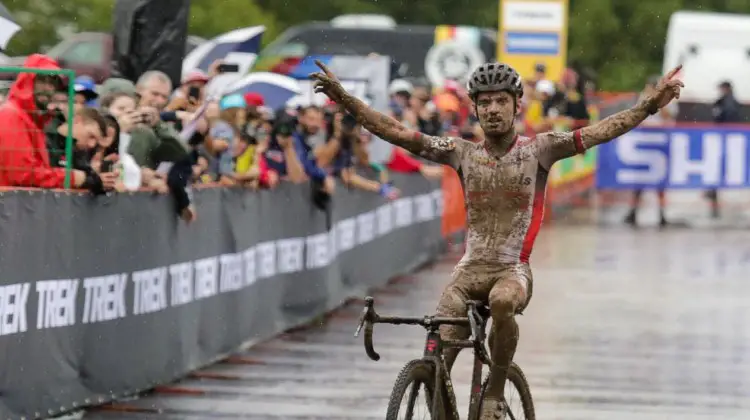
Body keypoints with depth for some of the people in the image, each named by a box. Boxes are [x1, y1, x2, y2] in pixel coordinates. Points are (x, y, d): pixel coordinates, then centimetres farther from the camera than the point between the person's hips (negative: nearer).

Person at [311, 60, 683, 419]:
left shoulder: (538, 150, 0)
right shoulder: (463, 153, 4)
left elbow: (600, 131, -11)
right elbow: (395, 132, 0)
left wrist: (651, 104, -24)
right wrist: (345, 99, -10)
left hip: (513, 269, -2)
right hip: (470, 268, 2)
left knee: (502, 302, -38)